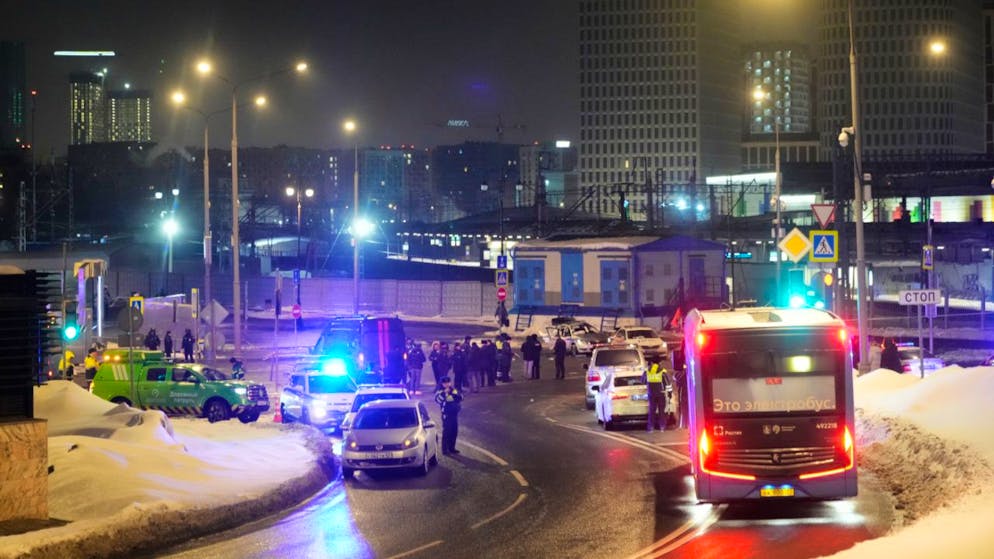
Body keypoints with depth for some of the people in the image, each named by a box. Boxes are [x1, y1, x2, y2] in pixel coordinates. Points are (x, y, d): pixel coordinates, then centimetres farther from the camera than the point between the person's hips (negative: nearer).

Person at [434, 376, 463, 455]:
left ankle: (451, 448, 21)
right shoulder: (440, 392, -4)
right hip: (446, 414, -6)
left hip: (454, 414, 6)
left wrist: (454, 391, -14)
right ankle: (445, 449, -4)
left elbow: (460, 397, -1)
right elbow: (438, 400, -22)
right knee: (446, 431, -8)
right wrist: (445, 392, -27)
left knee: (454, 431, 10)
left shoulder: (454, 390, 11)